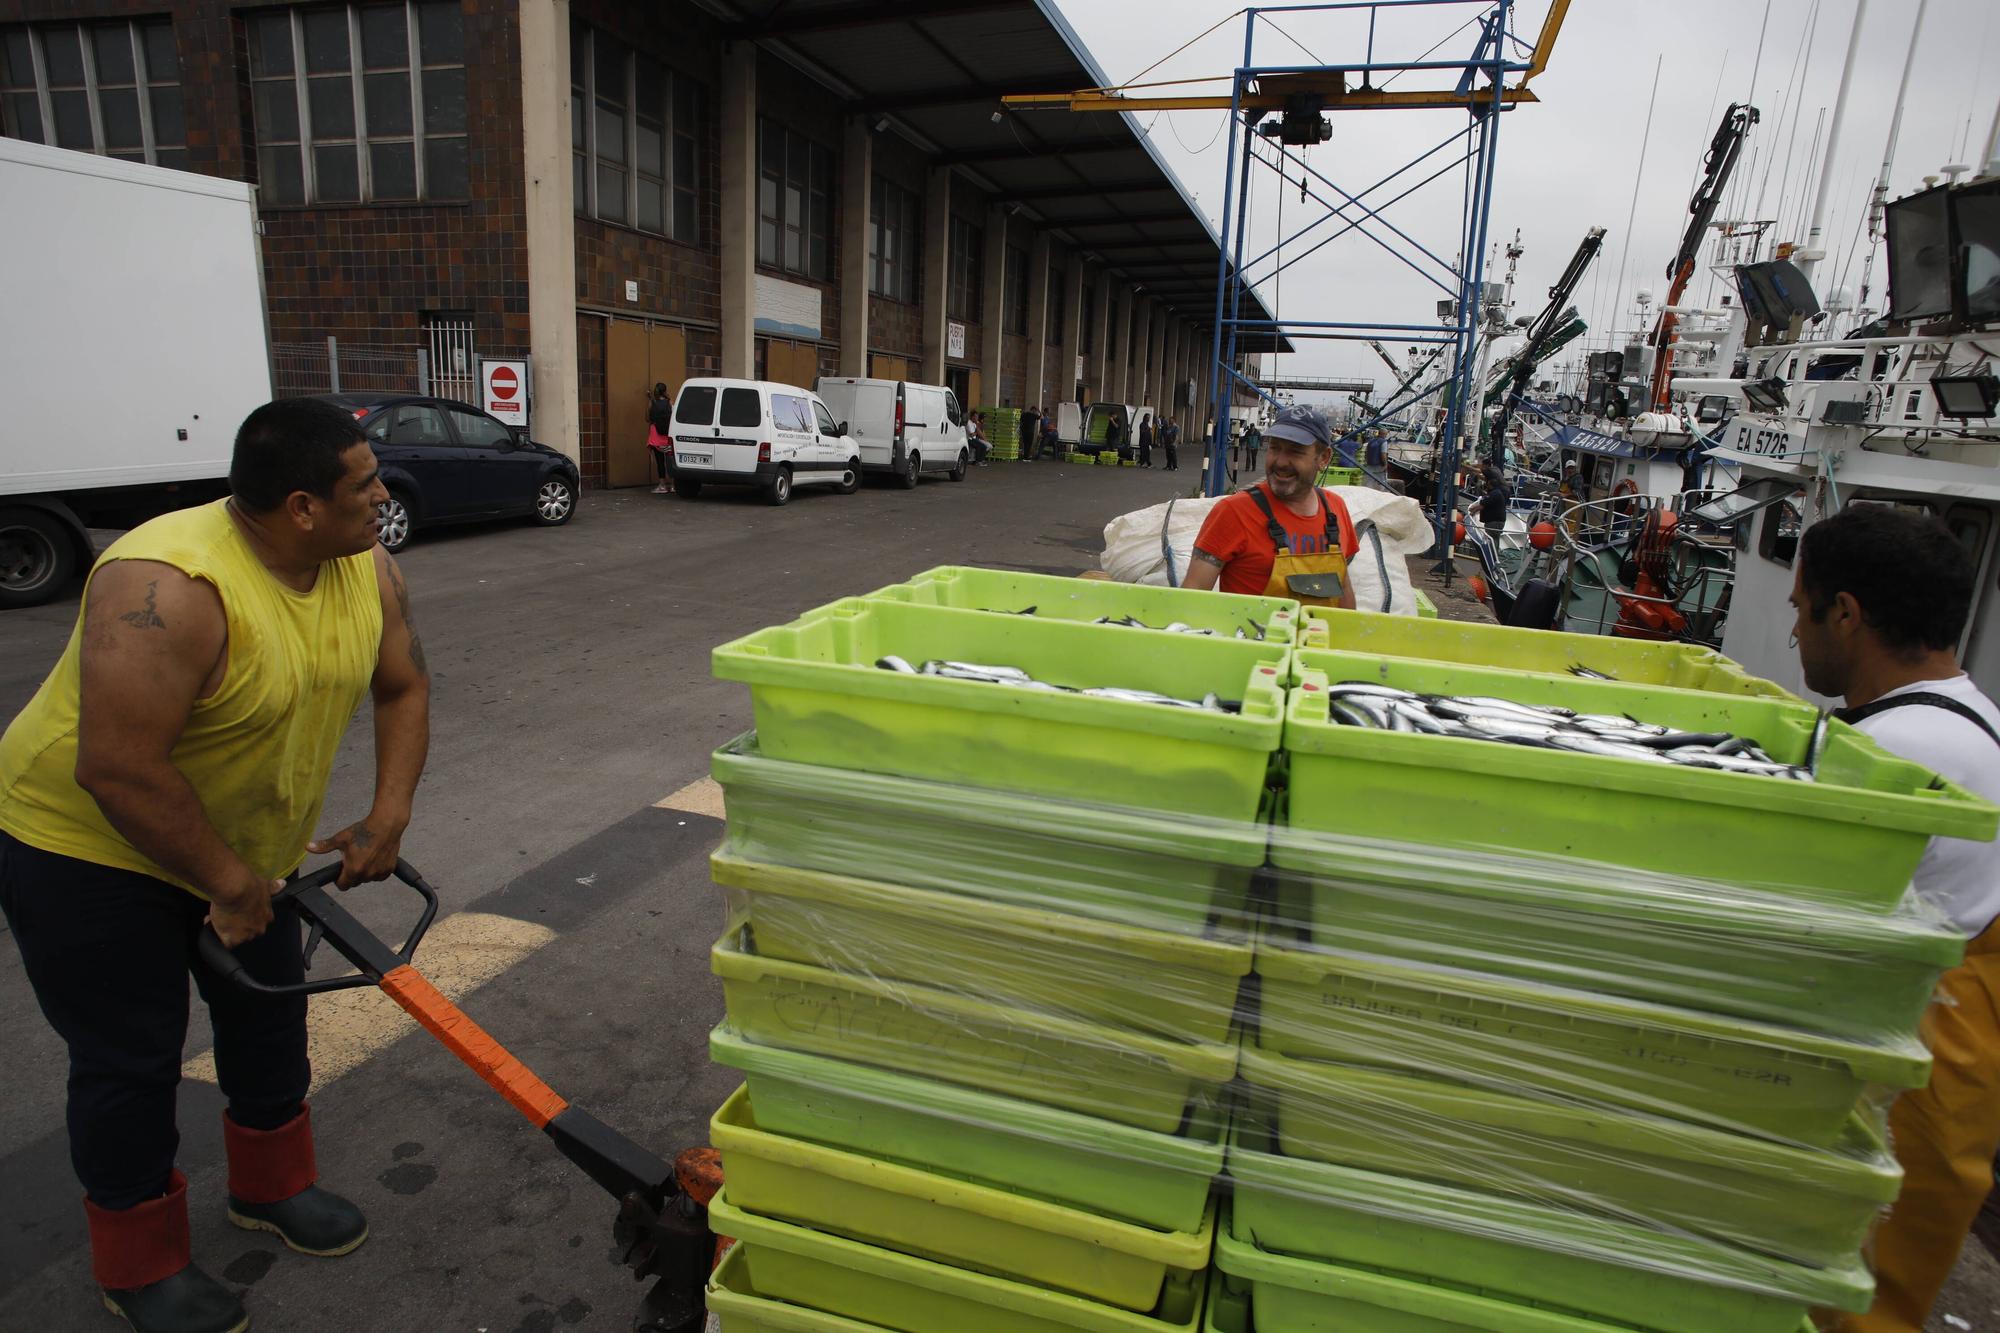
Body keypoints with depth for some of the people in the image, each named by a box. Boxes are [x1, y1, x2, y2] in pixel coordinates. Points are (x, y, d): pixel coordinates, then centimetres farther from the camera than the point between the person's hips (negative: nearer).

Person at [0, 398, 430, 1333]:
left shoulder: (366, 570, -11)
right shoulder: (168, 586, -34)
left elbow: (403, 689, 2)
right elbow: (115, 768, -34)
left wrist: (388, 815, -8)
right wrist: (229, 883, -24)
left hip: (249, 843, 7)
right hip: (91, 846, -7)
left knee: (268, 1015, 17)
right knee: (131, 1059, 5)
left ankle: (272, 1187, 39)